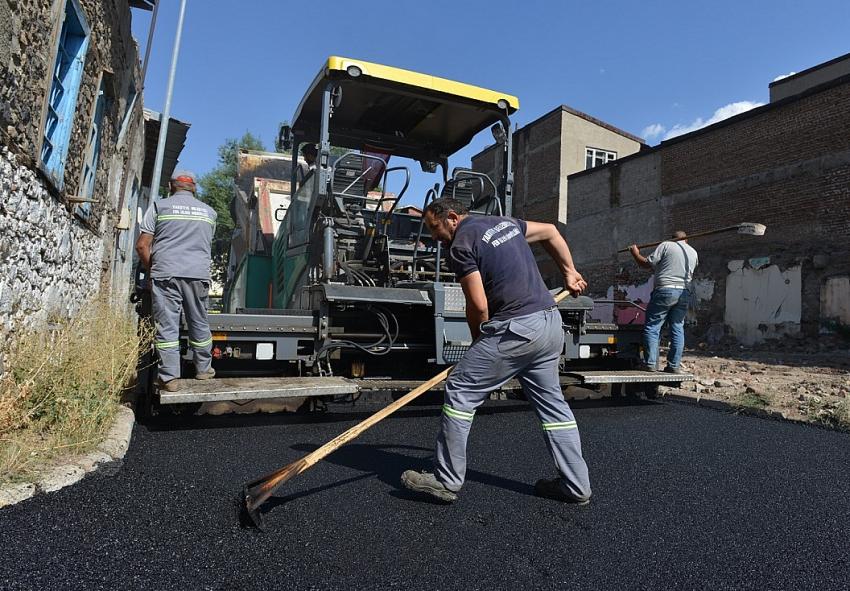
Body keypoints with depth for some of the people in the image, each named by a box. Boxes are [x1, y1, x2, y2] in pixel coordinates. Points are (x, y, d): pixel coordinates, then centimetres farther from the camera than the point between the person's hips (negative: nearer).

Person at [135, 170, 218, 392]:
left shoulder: (159, 206, 6)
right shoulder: (209, 211, 15)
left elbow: (142, 245, 2)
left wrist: (152, 269, 17)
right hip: (199, 274, 2)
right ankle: (203, 369, 25)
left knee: (167, 325, 1)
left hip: (166, 273, -2)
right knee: (199, 323, 13)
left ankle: (169, 378, 3)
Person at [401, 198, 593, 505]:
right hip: (550, 321, 9)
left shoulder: (461, 243, -7)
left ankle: (446, 480, 7)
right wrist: (569, 273, 32)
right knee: (552, 402, 16)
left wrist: (478, 341, 6)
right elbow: (551, 231, 30)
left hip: (515, 328, -9)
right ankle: (575, 485, 23)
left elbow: (478, 306, -11)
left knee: (460, 390, 0)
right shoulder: (505, 222, 18)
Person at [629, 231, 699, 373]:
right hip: (684, 293, 6)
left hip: (665, 290, -5)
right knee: (678, 329, 8)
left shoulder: (666, 246, 0)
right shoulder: (693, 252, 18)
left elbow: (647, 264, -4)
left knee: (652, 327, -2)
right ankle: (674, 365, 8)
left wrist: (635, 253, 11)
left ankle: (650, 363, -6)